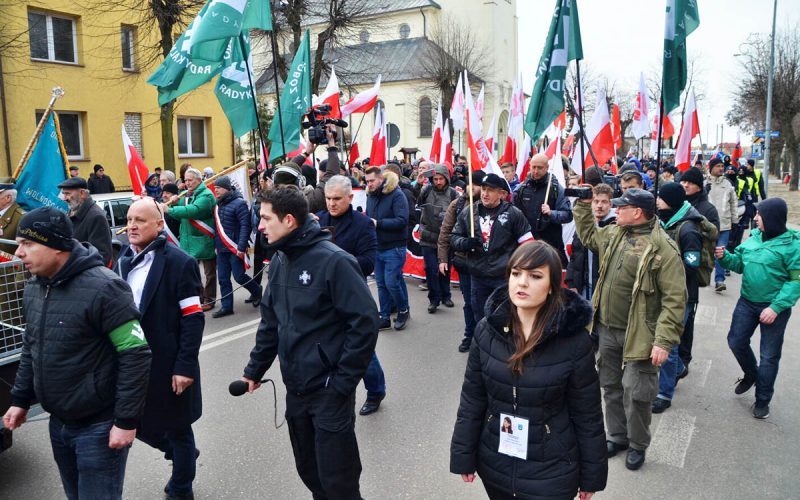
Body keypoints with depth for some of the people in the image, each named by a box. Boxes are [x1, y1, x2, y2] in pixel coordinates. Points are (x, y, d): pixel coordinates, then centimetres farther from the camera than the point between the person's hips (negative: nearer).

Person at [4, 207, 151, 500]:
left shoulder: (102, 288, -23)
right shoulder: (34, 287, 3)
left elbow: (136, 355, -22)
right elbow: (31, 347, 17)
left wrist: (126, 420, -21)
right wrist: (20, 399, 14)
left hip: (99, 426, -8)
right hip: (58, 422, 8)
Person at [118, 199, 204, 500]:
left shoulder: (179, 263, -13)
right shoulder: (124, 261, 7)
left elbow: (193, 319, -16)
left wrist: (185, 367, -19)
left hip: (168, 365, -6)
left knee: (177, 429, 10)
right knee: (141, 424, 15)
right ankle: (181, 456, 43)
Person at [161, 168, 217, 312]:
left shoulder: (206, 195, -14)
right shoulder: (185, 195, 11)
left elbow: (193, 210, -30)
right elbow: (180, 215, 12)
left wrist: (169, 210, -30)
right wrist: (172, 204, -7)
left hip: (204, 240, -8)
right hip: (188, 240, 8)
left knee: (209, 272, 5)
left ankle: (209, 299, 15)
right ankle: (199, 297, 27)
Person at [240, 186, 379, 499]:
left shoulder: (333, 260, -18)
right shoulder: (279, 262, 5)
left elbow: (365, 322, -19)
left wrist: (343, 381, -17)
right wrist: (255, 369, 13)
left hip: (330, 391, -7)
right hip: (295, 388, 7)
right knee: (309, 471, 21)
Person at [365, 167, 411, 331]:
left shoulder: (396, 195, -13)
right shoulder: (370, 196, 7)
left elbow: (402, 221, -22)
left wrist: (378, 223, -24)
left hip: (394, 248, -6)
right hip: (377, 247, 6)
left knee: (391, 283, -6)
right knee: (381, 284, 10)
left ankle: (404, 310, 19)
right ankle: (385, 318, 21)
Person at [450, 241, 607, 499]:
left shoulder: (574, 340, -17)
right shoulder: (487, 329, -9)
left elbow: (587, 415, -8)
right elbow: (472, 399, -2)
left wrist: (591, 475, -1)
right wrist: (463, 456, 1)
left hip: (551, 472, -3)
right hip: (494, 464, 3)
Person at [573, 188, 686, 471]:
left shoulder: (663, 248, -17)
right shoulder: (614, 234, 6)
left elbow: (674, 299, -18)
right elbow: (588, 236, 27)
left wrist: (664, 341, -22)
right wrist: (583, 204, 17)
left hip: (638, 335, -7)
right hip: (607, 329, 7)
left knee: (635, 394, 3)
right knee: (611, 387, 18)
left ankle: (638, 445, 27)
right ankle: (617, 436, 37)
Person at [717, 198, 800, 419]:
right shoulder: (754, 237, 1)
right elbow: (740, 264, 10)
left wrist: (776, 307, -24)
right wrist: (725, 257, -11)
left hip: (774, 307, -5)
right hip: (747, 302, 5)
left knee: (769, 356, 8)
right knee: (736, 341, 12)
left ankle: (762, 400, 24)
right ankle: (751, 374, 41)